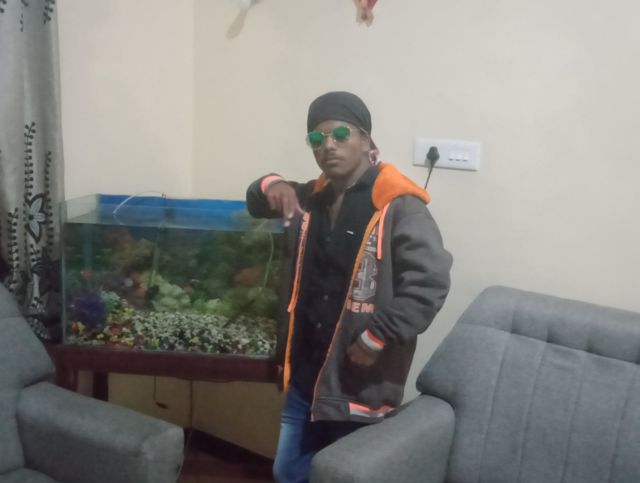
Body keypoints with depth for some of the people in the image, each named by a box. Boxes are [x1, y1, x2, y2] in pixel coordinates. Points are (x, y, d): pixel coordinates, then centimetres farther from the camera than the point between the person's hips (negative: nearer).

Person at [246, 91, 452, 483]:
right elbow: (258, 204, 24)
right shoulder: (312, 198, 9)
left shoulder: (398, 207, -16)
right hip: (306, 377, 7)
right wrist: (272, 187, 0)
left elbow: (430, 283, -22)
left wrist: (377, 338, -23)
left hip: (361, 383, -7)